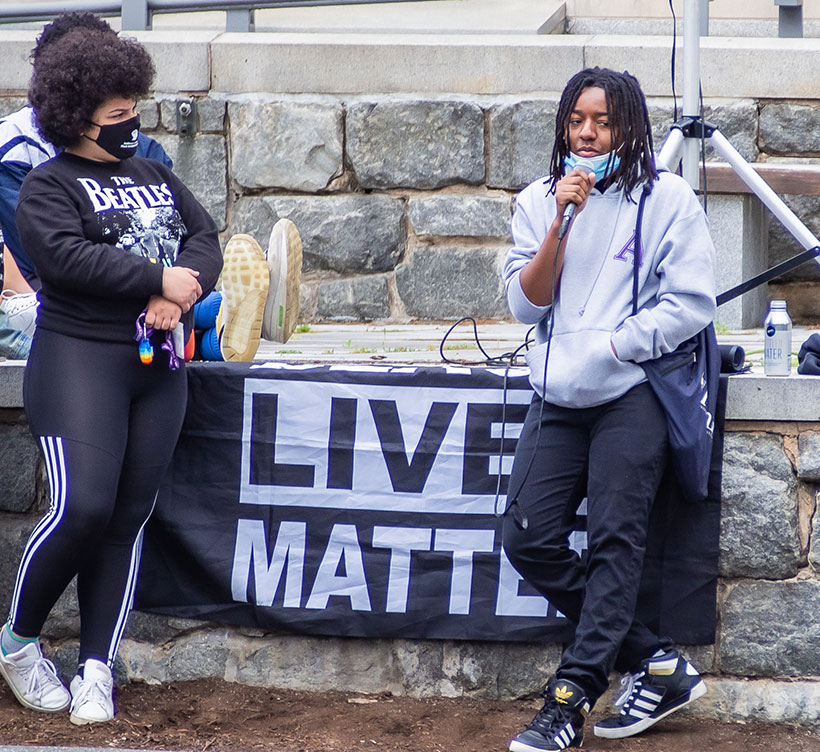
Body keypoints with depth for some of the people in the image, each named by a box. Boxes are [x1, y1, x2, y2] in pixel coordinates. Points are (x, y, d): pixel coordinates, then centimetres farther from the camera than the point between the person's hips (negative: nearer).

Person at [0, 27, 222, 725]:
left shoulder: (155, 176, 19)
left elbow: (206, 237, 10)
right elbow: (67, 256, -17)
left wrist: (181, 293, -10)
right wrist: (158, 279, -15)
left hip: (158, 365, 6)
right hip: (80, 357, -6)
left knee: (130, 516, 1)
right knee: (83, 505, -19)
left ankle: (96, 669, 6)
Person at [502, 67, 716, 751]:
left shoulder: (665, 198, -1)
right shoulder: (539, 201, 11)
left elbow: (690, 302, -6)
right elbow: (527, 303, 2)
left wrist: (612, 347, -14)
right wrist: (560, 223, -9)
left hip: (632, 392, -5)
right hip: (559, 396, 5)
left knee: (615, 541, -9)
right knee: (528, 539, -3)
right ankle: (658, 664, 5)